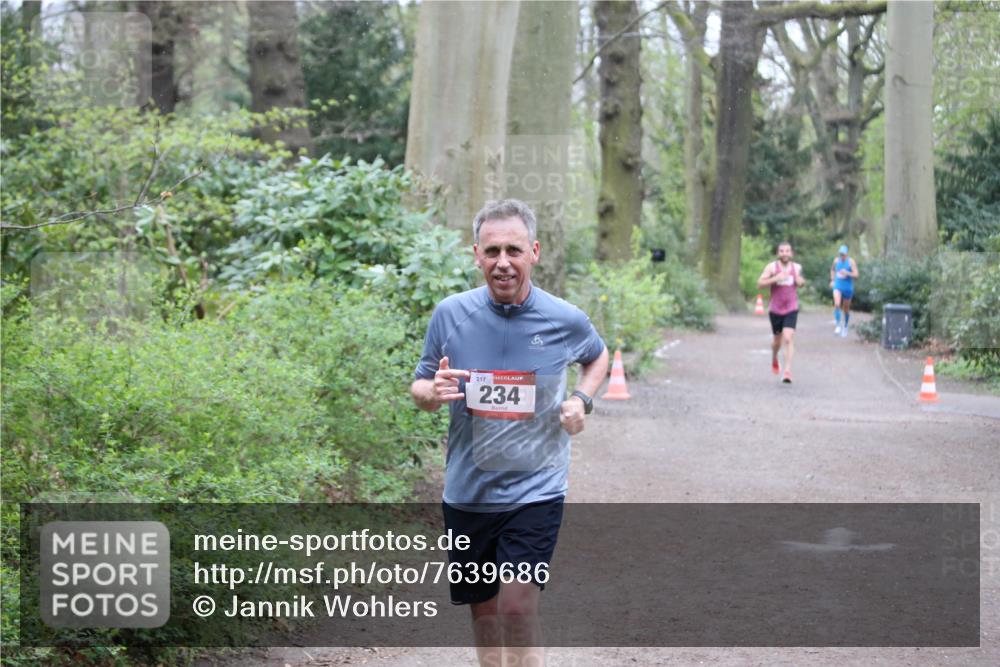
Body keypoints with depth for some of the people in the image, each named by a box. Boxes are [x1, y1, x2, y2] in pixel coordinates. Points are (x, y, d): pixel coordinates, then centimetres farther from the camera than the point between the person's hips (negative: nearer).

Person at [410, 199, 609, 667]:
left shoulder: (565, 320, -6)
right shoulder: (451, 314, -5)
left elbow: (598, 357, 17)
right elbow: (419, 390, 5)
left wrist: (582, 399, -3)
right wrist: (434, 392, -19)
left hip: (536, 488, -2)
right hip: (467, 489, 2)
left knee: (518, 606, -16)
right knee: (483, 607, 14)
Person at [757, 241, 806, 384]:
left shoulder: (797, 267, 4)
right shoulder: (771, 267, -6)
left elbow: (801, 282, 23)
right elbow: (759, 284, -13)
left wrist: (800, 281, -1)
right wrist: (775, 278, -25)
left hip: (791, 309, 0)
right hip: (775, 309, 0)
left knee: (788, 339, -16)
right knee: (777, 340, 14)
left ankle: (788, 371, -19)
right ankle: (774, 359, 47)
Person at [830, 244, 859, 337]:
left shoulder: (851, 261, -9)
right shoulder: (836, 260, 3)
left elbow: (856, 274, -12)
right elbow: (832, 269, 23)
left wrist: (847, 273, -28)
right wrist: (832, 280, 13)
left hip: (847, 287, -2)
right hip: (837, 286, 2)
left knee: (846, 308, 10)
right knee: (837, 304, -21)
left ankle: (845, 327, 30)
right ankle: (838, 326, -19)